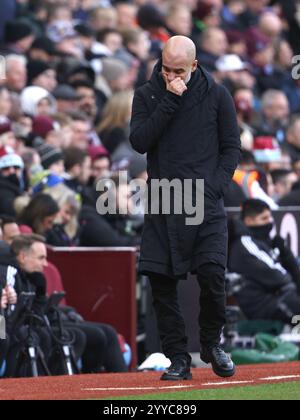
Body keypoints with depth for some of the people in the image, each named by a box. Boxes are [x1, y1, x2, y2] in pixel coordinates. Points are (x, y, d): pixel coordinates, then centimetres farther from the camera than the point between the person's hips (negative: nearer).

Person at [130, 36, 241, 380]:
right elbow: (139, 142, -7)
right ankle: (178, 358, 5)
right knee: (161, 280, -3)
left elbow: (231, 147, 7)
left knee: (212, 274, -12)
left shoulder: (216, 95, 5)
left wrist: (213, 187, -6)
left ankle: (211, 344, 11)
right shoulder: (146, 96, 7)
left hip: (206, 201, -1)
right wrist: (170, 102, -13)